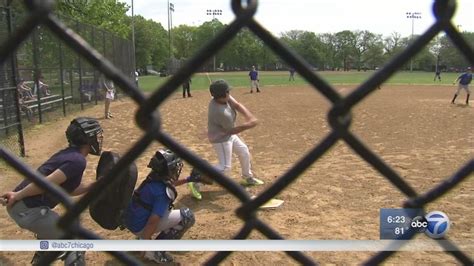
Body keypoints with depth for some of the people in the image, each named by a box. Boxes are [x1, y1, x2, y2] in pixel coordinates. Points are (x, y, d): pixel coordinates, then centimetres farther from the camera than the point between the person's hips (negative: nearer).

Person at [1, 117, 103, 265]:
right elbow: (46, 183, -22)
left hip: (19, 205, 10)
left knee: (51, 232, 36)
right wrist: (17, 196, -13)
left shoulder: (68, 154, 14)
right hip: (29, 210, -10)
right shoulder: (78, 160, -15)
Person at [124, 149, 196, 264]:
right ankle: (156, 251, -7)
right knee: (187, 216, -10)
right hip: (140, 227, -8)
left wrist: (188, 179, 23)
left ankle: (142, 238, 22)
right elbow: (153, 221, -29)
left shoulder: (154, 177, 0)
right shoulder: (164, 192, -25)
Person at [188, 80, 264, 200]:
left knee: (244, 152, 21)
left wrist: (250, 117, -26)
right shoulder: (222, 113, -35)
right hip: (221, 139, -10)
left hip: (228, 135, 10)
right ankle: (197, 183, -2)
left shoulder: (220, 98, -12)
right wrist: (248, 125, -22)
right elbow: (232, 130, -24)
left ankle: (248, 177, 42)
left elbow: (237, 105, -13)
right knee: (225, 167, -7)